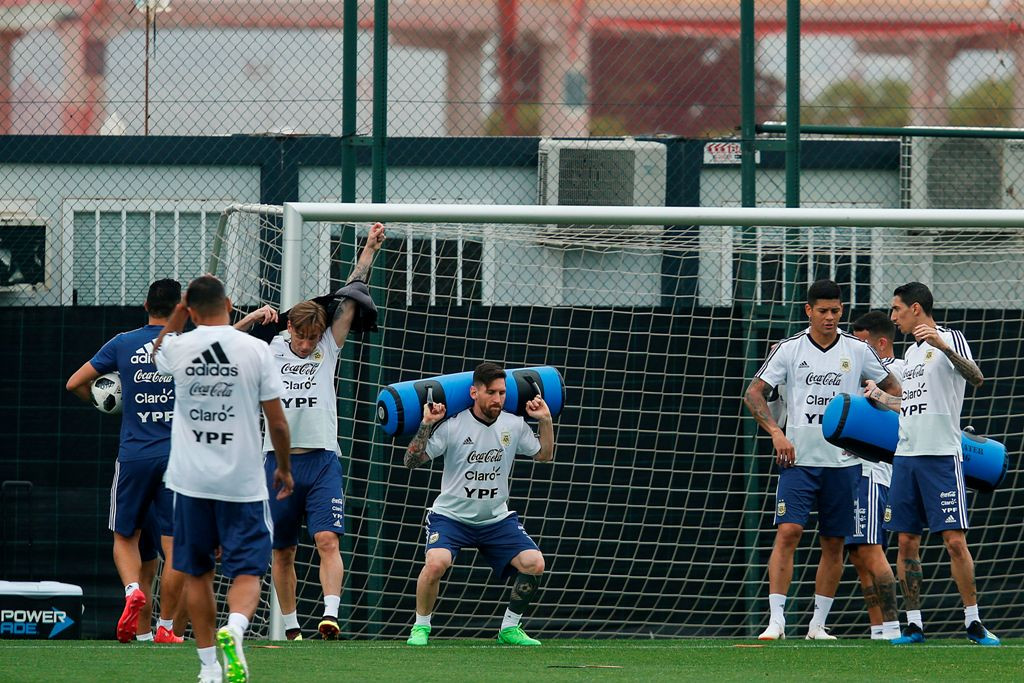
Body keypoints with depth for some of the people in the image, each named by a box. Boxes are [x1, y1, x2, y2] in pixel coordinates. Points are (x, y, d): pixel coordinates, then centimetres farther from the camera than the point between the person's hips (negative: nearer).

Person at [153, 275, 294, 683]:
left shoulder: (178, 348, -2)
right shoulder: (255, 350, -7)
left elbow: (157, 350, 26)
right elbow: (277, 422, -3)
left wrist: (180, 311, 22)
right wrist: (284, 468, 12)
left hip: (191, 481, 2)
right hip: (243, 481, -2)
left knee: (196, 574, 13)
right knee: (247, 572, 1)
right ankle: (234, 629, -28)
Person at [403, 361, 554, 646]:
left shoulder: (514, 425, 0)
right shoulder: (453, 425, -14)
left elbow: (545, 455, 15)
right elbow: (412, 461, -16)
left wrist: (545, 420, 2)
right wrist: (426, 424, -27)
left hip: (497, 519, 4)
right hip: (451, 516, -4)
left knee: (534, 563, -13)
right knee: (436, 562, -30)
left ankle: (510, 628, 7)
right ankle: (421, 628, -6)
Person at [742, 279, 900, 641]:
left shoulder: (858, 350, 4)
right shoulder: (789, 349, 1)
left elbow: (893, 388, 14)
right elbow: (753, 393, 2)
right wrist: (775, 432, -11)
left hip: (843, 460, 2)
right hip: (799, 459, -2)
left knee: (834, 543, 4)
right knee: (788, 531, -14)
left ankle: (818, 624, 13)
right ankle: (776, 621, -15)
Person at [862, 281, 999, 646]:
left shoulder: (950, 339, -3)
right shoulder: (911, 352, 19)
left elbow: (976, 378, -20)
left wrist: (943, 347, -30)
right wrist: (880, 398, 30)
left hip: (941, 455, -7)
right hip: (906, 456, 7)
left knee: (955, 540, -10)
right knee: (907, 542, 3)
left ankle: (973, 622, -4)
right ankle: (914, 624, 7)